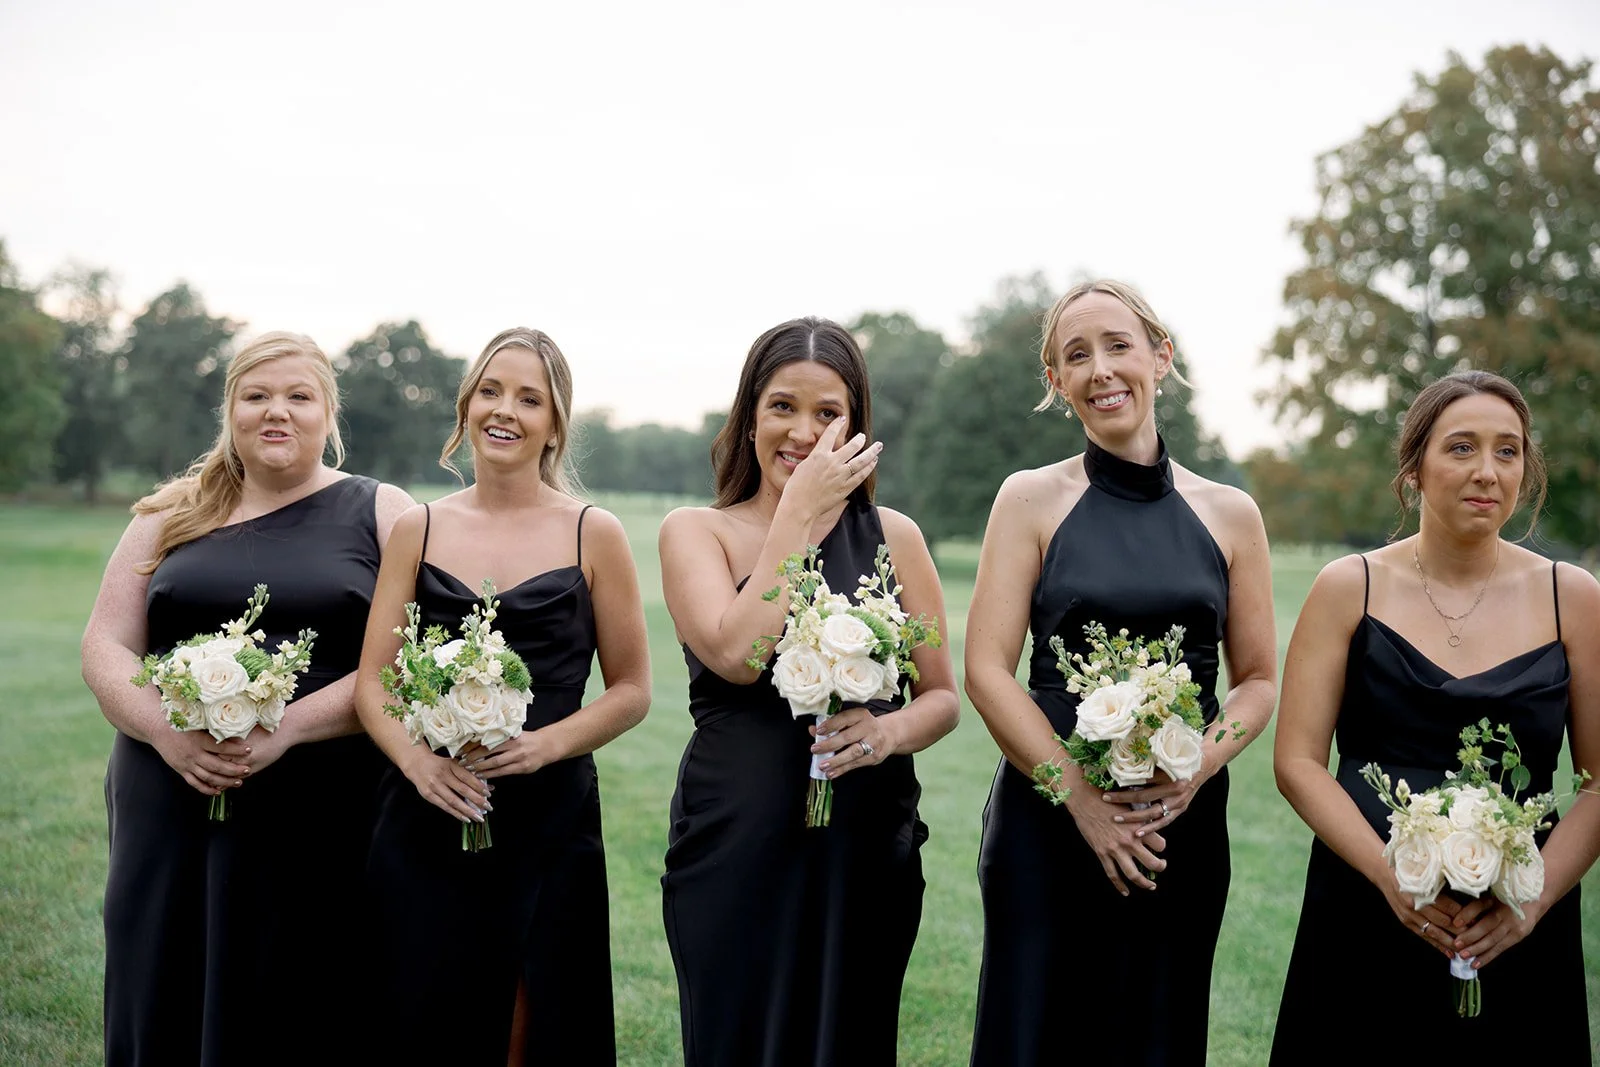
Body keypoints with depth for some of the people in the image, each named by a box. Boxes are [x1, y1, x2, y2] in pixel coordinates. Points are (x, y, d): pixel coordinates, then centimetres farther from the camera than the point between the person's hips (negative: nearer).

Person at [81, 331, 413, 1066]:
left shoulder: (381, 515, 4)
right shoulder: (170, 515, 13)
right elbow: (105, 645, 8)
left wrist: (288, 729, -17)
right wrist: (167, 731, -11)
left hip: (320, 820, -2)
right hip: (170, 807, 3)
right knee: (163, 1008, 5)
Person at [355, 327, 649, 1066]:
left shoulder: (593, 534, 2)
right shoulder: (418, 530, 7)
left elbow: (631, 691, 3)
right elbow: (372, 679, 5)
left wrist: (543, 744, -13)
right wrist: (416, 758, -13)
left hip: (549, 826, -1)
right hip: (424, 829, 2)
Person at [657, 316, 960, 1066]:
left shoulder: (891, 536, 7)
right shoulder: (695, 531, 2)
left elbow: (943, 696, 8)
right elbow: (736, 654, -17)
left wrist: (890, 730, -14)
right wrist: (799, 511, -11)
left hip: (868, 845, 2)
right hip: (735, 846, -2)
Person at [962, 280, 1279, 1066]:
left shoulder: (1229, 515, 5)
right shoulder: (1031, 500, 0)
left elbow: (1258, 680, 8)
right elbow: (986, 672, -6)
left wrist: (1194, 770, -11)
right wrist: (1085, 799, -14)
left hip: (1183, 823, 2)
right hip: (1046, 817, -2)